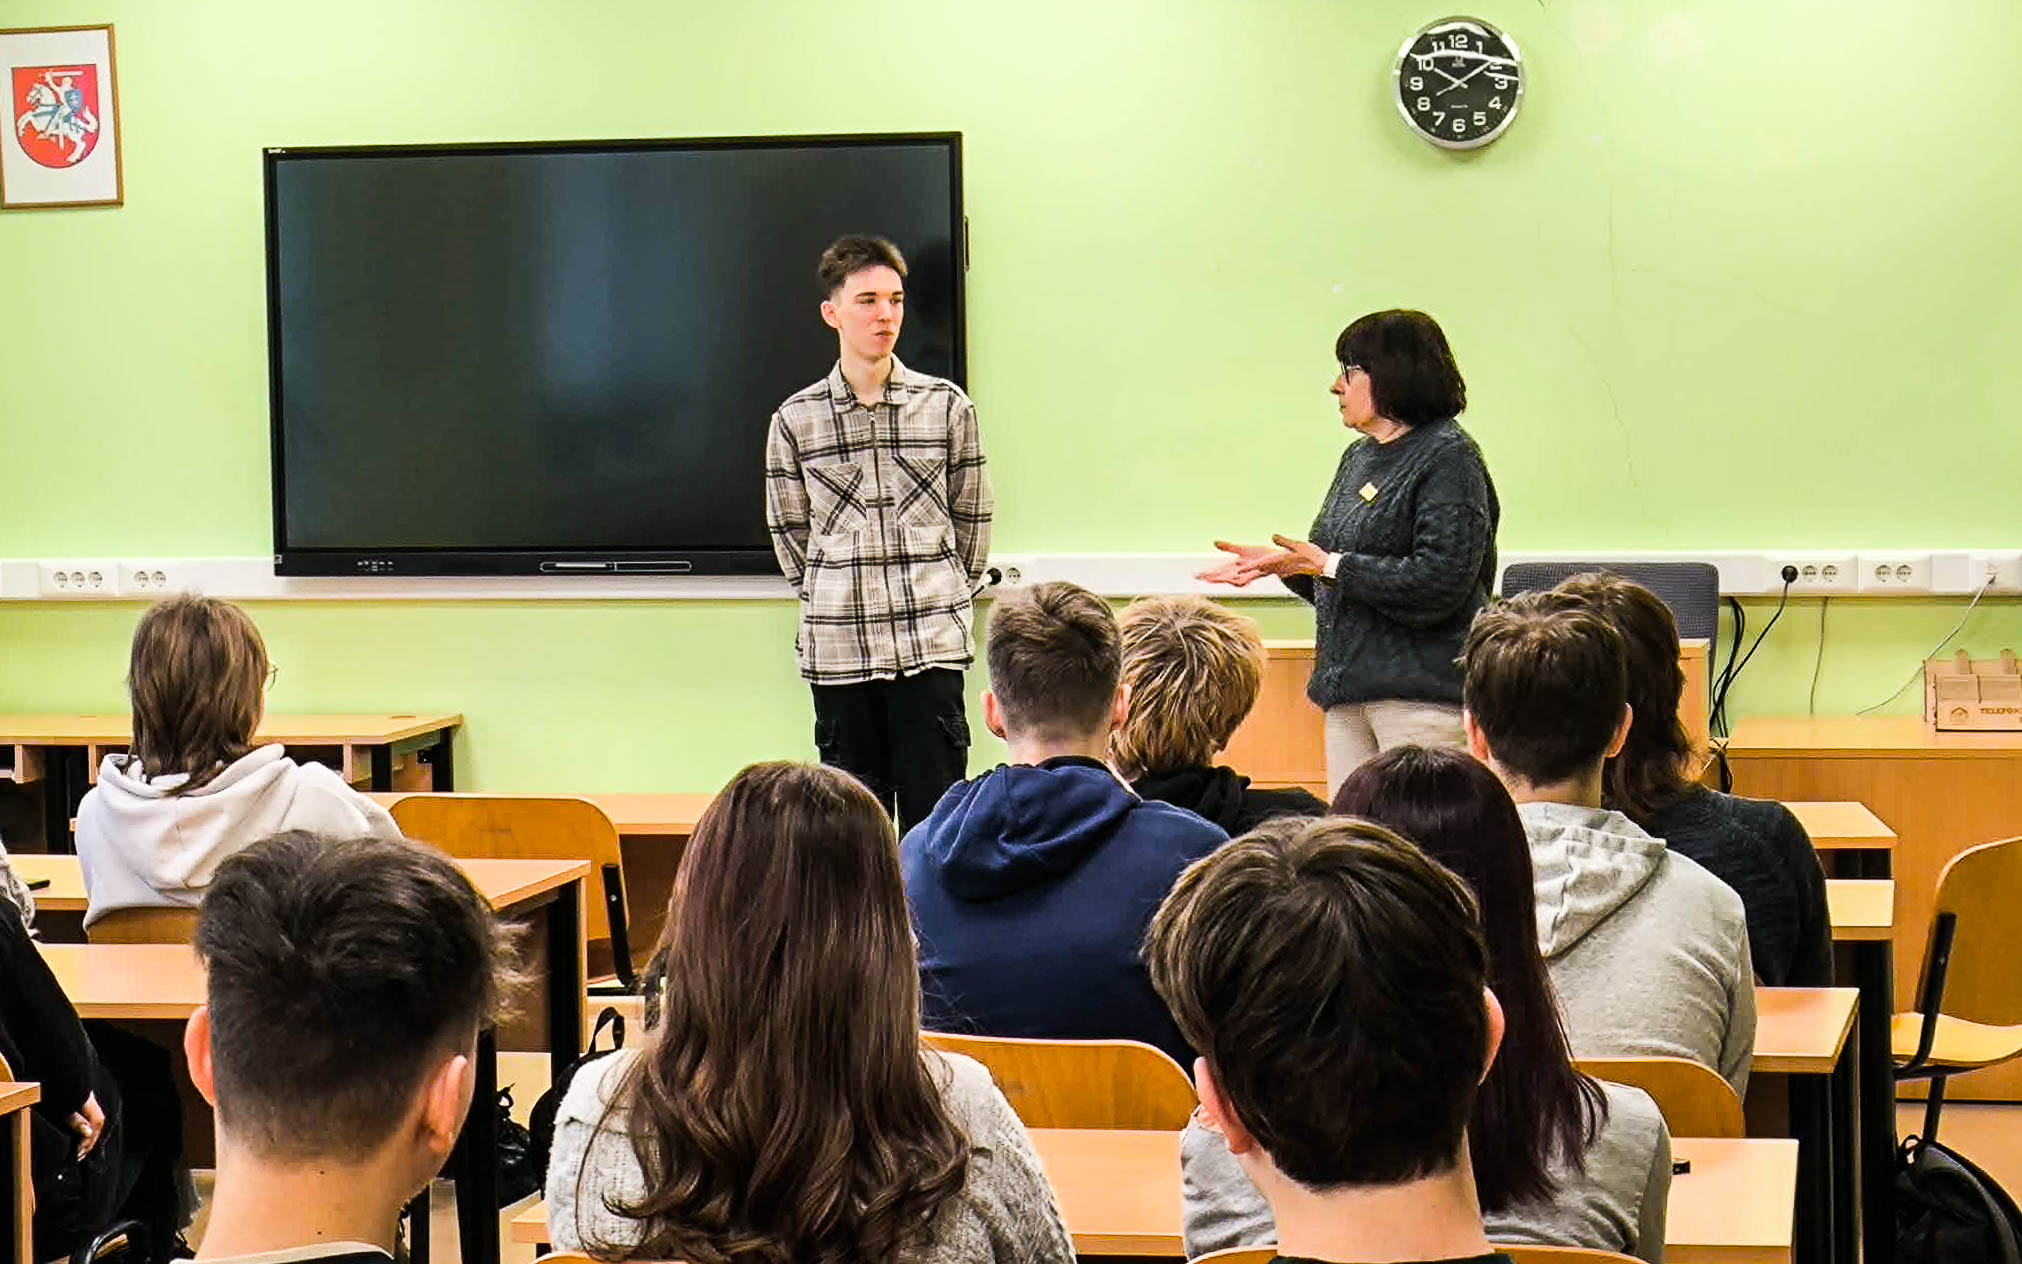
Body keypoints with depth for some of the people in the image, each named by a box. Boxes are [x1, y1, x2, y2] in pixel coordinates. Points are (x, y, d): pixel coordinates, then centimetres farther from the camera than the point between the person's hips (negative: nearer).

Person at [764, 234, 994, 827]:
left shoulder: (947, 406, 4)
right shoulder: (795, 420, 4)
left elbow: (972, 517, 12)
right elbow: (789, 532, 13)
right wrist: (829, 597, 12)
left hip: (932, 645, -1)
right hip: (838, 650, 1)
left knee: (934, 819, -2)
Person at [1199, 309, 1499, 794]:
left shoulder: (1449, 456, -8)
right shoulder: (1359, 455, 18)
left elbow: (1440, 581, -18)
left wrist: (1327, 564, -15)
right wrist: (1276, 562, 6)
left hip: (1421, 696, -8)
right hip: (1350, 690, 8)